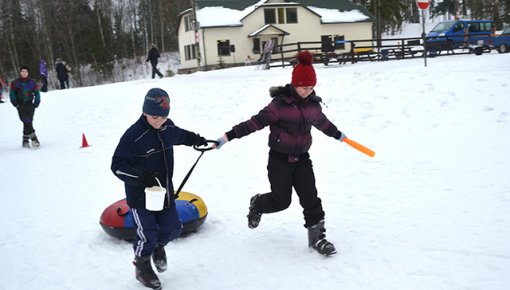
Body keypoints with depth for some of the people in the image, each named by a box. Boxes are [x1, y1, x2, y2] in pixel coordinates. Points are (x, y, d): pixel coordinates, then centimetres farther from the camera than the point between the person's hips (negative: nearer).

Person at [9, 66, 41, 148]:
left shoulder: (32, 83, 5)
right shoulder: (15, 83, 4)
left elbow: (37, 94, 11)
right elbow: (12, 94, 8)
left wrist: (36, 103, 1)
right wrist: (15, 104, -2)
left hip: (30, 105, 1)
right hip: (20, 105, -1)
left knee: (28, 122, -6)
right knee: (27, 121, -16)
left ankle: (25, 140, 2)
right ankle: (33, 138, -17)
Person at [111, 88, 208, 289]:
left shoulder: (168, 127, -3)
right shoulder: (133, 135, -24)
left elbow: (179, 135, 23)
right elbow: (117, 165, -21)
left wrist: (196, 139, 37)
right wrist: (141, 176, -33)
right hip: (140, 195, -6)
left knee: (172, 229, 12)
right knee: (148, 234, 2)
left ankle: (158, 245, 47)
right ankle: (142, 267, 30)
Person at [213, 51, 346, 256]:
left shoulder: (313, 104, 1)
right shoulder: (280, 104, -18)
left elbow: (323, 123, 21)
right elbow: (256, 122, -22)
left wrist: (338, 135, 38)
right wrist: (228, 137, -28)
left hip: (302, 159, 5)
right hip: (279, 160, -4)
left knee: (310, 198, 0)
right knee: (281, 201, 3)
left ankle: (317, 236, 14)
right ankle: (257, 204, 35)